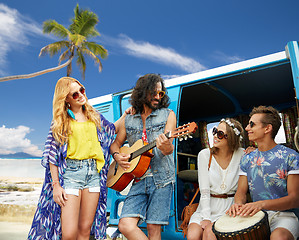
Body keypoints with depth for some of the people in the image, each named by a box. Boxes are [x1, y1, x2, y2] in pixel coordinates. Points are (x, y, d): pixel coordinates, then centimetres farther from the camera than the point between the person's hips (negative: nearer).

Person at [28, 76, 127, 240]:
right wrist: (56, 184, -8)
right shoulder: (60, 121, 1)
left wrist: (125, 115, 17)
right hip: (70, 172, -3)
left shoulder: (95, 116, 12)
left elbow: (112, 129, 29)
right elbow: (52, 155, -2)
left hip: (93, 172, 4)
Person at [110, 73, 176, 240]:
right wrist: (117, 155, -1)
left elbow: (169, 149, -6)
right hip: (138, 179, 3)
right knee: (126, 225, -10)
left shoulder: (168, 115, 5)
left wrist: (167, 148, -31)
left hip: (161, 178, -2)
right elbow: (116, 143, 22)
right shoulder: (128, 120, 13)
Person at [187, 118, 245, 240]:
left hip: (230, 207, -1)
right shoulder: (205, 155, -5)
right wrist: (206, 218, -15)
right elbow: (204, 190, -9)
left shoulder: (241, 155, -4)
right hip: (207, 206, 1)